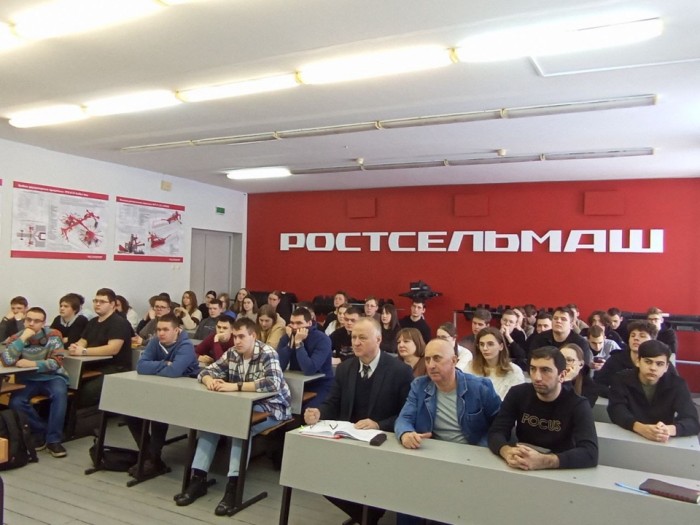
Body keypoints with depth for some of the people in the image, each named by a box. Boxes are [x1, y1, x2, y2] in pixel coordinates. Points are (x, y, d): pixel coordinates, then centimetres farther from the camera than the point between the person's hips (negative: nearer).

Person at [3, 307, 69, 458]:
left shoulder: (53, 335, -7)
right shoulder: (16, 337, -3)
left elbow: (57, 362, -14)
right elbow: (7, 361, -21)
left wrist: (32, 364, -23)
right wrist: (23, 338, -23)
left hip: (51, 377, -2)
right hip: (27, 379, 2)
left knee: (60, 394, -32)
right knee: (15, 402, -26)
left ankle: (54, 440, -20)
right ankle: (41, 430, -2)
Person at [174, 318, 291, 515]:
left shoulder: (267, 354, -19)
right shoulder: (232, 354, 1)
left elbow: (273, 383, -35)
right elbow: (207, 371, 4)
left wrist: (235, 386, -38)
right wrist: (210, 381, -22)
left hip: (271, 407, -7)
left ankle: (233, 486, -29)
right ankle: (198, 478, -9)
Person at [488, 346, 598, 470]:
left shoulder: (577, 405, -12)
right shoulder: (517, 394, -4)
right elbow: (496, 433, -9)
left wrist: (542, 461, -37)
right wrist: (508, 452, -31)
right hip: (521, 470, 0)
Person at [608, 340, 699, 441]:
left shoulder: (676, 385, -3)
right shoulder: (622, 380, -6)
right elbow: (616, 411, -17)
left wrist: (669, 430, -31)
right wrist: (641, 428, -34)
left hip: (663, 443, 2)